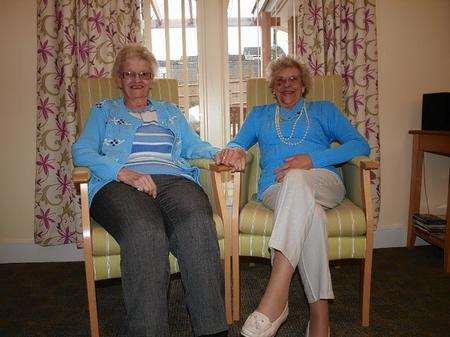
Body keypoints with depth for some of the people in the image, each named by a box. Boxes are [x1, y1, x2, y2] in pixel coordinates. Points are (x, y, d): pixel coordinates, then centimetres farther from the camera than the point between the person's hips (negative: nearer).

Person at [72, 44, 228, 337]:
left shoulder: (170, 111, 34)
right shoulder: (103, 111, 26)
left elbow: (194, 145, 22)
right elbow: (82, 152, 9)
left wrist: (221, 153, -3)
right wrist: (124, 172, -10)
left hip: (174, 179, 2)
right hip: (119, 184, -1)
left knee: (198, 224, -35)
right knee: (145, 233, -39)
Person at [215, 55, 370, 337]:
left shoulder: (324, 110, 25)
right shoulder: (259, 114, 31)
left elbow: (360, 145, 11)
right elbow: (236, 144, 19)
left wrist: (312, 159, -6)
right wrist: (233, 152, -10)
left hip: (323, 183, -1)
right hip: (275, 189, 1)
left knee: (295, 178, -38)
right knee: (311, 213, -36)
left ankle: (275, 298, -46)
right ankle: (320, 313, -34)